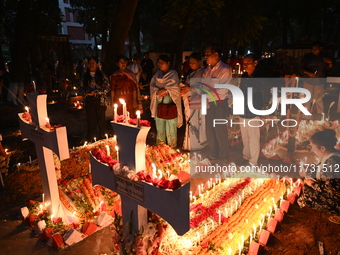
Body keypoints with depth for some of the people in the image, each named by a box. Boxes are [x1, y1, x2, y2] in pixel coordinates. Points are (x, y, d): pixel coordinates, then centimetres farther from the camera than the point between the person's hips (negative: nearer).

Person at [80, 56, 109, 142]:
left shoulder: (102, 75, 0)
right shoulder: (85, 76, 11)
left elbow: (106, 89, -5)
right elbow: (82, 87, 14)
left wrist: (95, 92, -14)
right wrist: (86, 92, -8)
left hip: (100, 101, -3)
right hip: (89, 101, 3)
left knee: (101, 120, 1)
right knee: (91, 121, 5)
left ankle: (103, 138, 15)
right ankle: (91, 140, 16)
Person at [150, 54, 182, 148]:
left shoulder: (173, 74, -1)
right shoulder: (157, 73, 13)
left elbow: (175, 88, -11)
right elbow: (152, 85, 5)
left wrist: (166, 91, -20)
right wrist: (158, 92, -12)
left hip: (170, 104, -4)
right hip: (159, 103, 5)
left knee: (170, 126, -4)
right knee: (160, 125, 8)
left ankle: (172, 147, 9)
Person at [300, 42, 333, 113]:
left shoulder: (324, 56, 4)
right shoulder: (307, 56, -6)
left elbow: (330, 67, 12)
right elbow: (301, 68, -8)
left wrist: (330, 62, -11)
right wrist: (308, 73, -26)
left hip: (320, 82, 2)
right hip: (308, 81, -2)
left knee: (319, 100, 8)